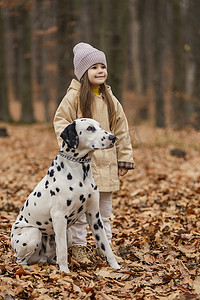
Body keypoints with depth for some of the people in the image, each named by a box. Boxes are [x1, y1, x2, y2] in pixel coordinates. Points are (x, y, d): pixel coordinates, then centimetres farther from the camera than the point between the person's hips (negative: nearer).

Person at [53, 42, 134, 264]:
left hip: (106, 162, 5)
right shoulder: (74, 96, -5)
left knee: (104, 208, 12)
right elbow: (61, 121, -4)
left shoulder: (110, 99, 10)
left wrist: (124, 159, 10)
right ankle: (78, 246, 11)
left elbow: (121, 131, 12)